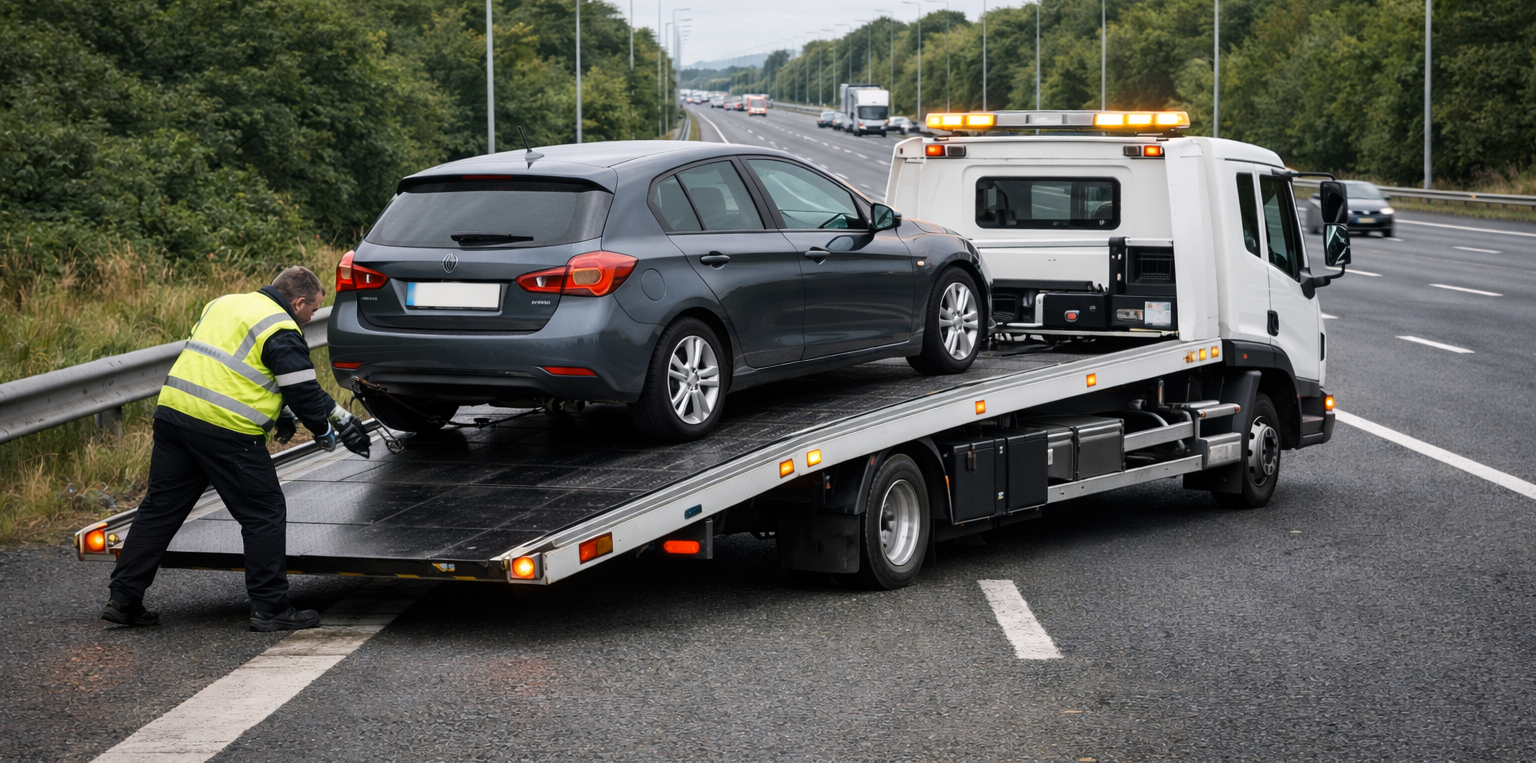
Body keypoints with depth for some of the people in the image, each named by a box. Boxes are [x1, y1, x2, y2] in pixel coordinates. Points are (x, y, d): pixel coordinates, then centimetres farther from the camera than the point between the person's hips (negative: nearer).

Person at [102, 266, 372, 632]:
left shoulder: (224, 303, 21)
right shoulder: (282, 333, -5)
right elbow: (304, 393, -5)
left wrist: (278, 412, 30)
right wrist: (332, 429, 13)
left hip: (172, 410, 8)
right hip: (225, 429, -8)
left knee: (160, 509, 13)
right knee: (265, 514, 4)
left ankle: (123, 599, 13)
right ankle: (270, 608, 6)